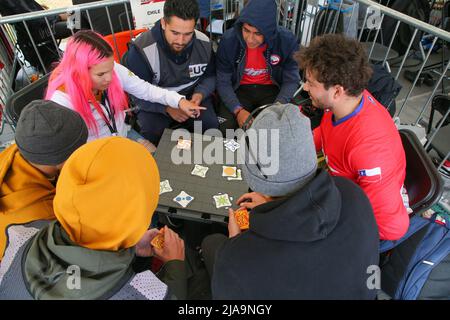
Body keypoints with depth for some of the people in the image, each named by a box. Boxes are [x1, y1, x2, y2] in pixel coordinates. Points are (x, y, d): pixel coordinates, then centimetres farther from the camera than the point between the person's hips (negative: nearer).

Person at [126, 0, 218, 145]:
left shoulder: (204, 43, -11)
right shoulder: (141, 49, -22)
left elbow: (210, 76, 5)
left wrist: (200, 94, -17)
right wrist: (166, 107, -31)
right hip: (155, 102, -2)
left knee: (212, 126, -21)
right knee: (151, 134, -28)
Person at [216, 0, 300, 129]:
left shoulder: (287, 41, -18)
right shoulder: (228, 40, -18)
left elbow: (291, 80, -10)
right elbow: (223, 82, -12)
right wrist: (238, 110, -27)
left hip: (272, 90, 0)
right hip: (240, 89, 0)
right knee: (225, 127, -21)